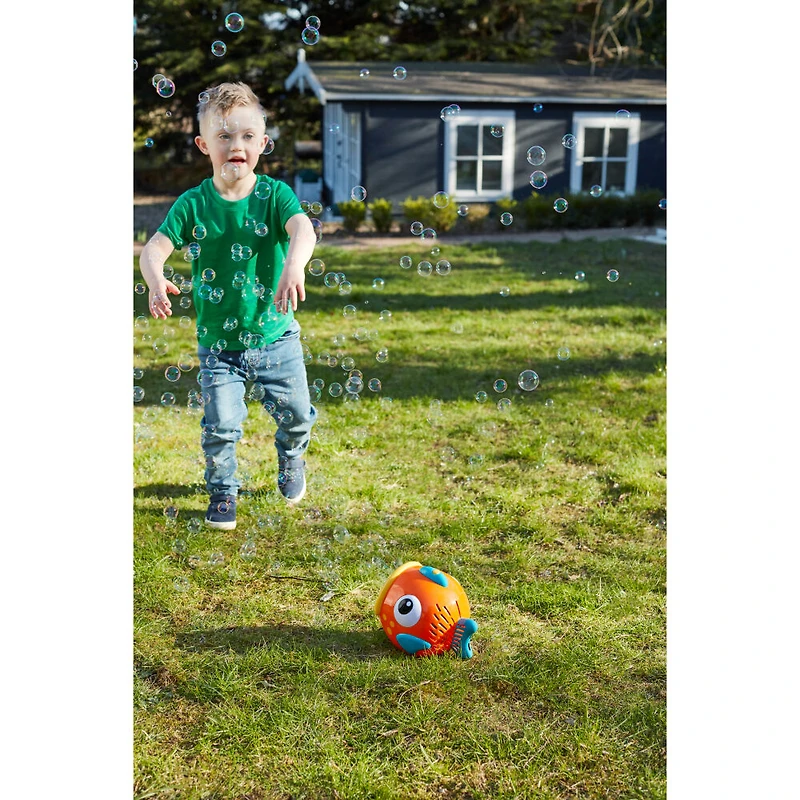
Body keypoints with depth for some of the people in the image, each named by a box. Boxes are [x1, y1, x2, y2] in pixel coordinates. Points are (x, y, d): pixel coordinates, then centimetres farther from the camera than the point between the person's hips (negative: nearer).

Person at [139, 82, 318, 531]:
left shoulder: (274, 195, -10)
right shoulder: (193, 204, -7)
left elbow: (303, 229, -29)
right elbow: (155, 247, -12)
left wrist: (295, 265, -51)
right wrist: (156, 280, -36)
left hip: (276, 336, 0)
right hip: (218, 342, 0)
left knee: (296, 414, 9)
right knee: (221, 423, -1)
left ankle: (292, 461, 43)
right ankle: (222, 490, 25)